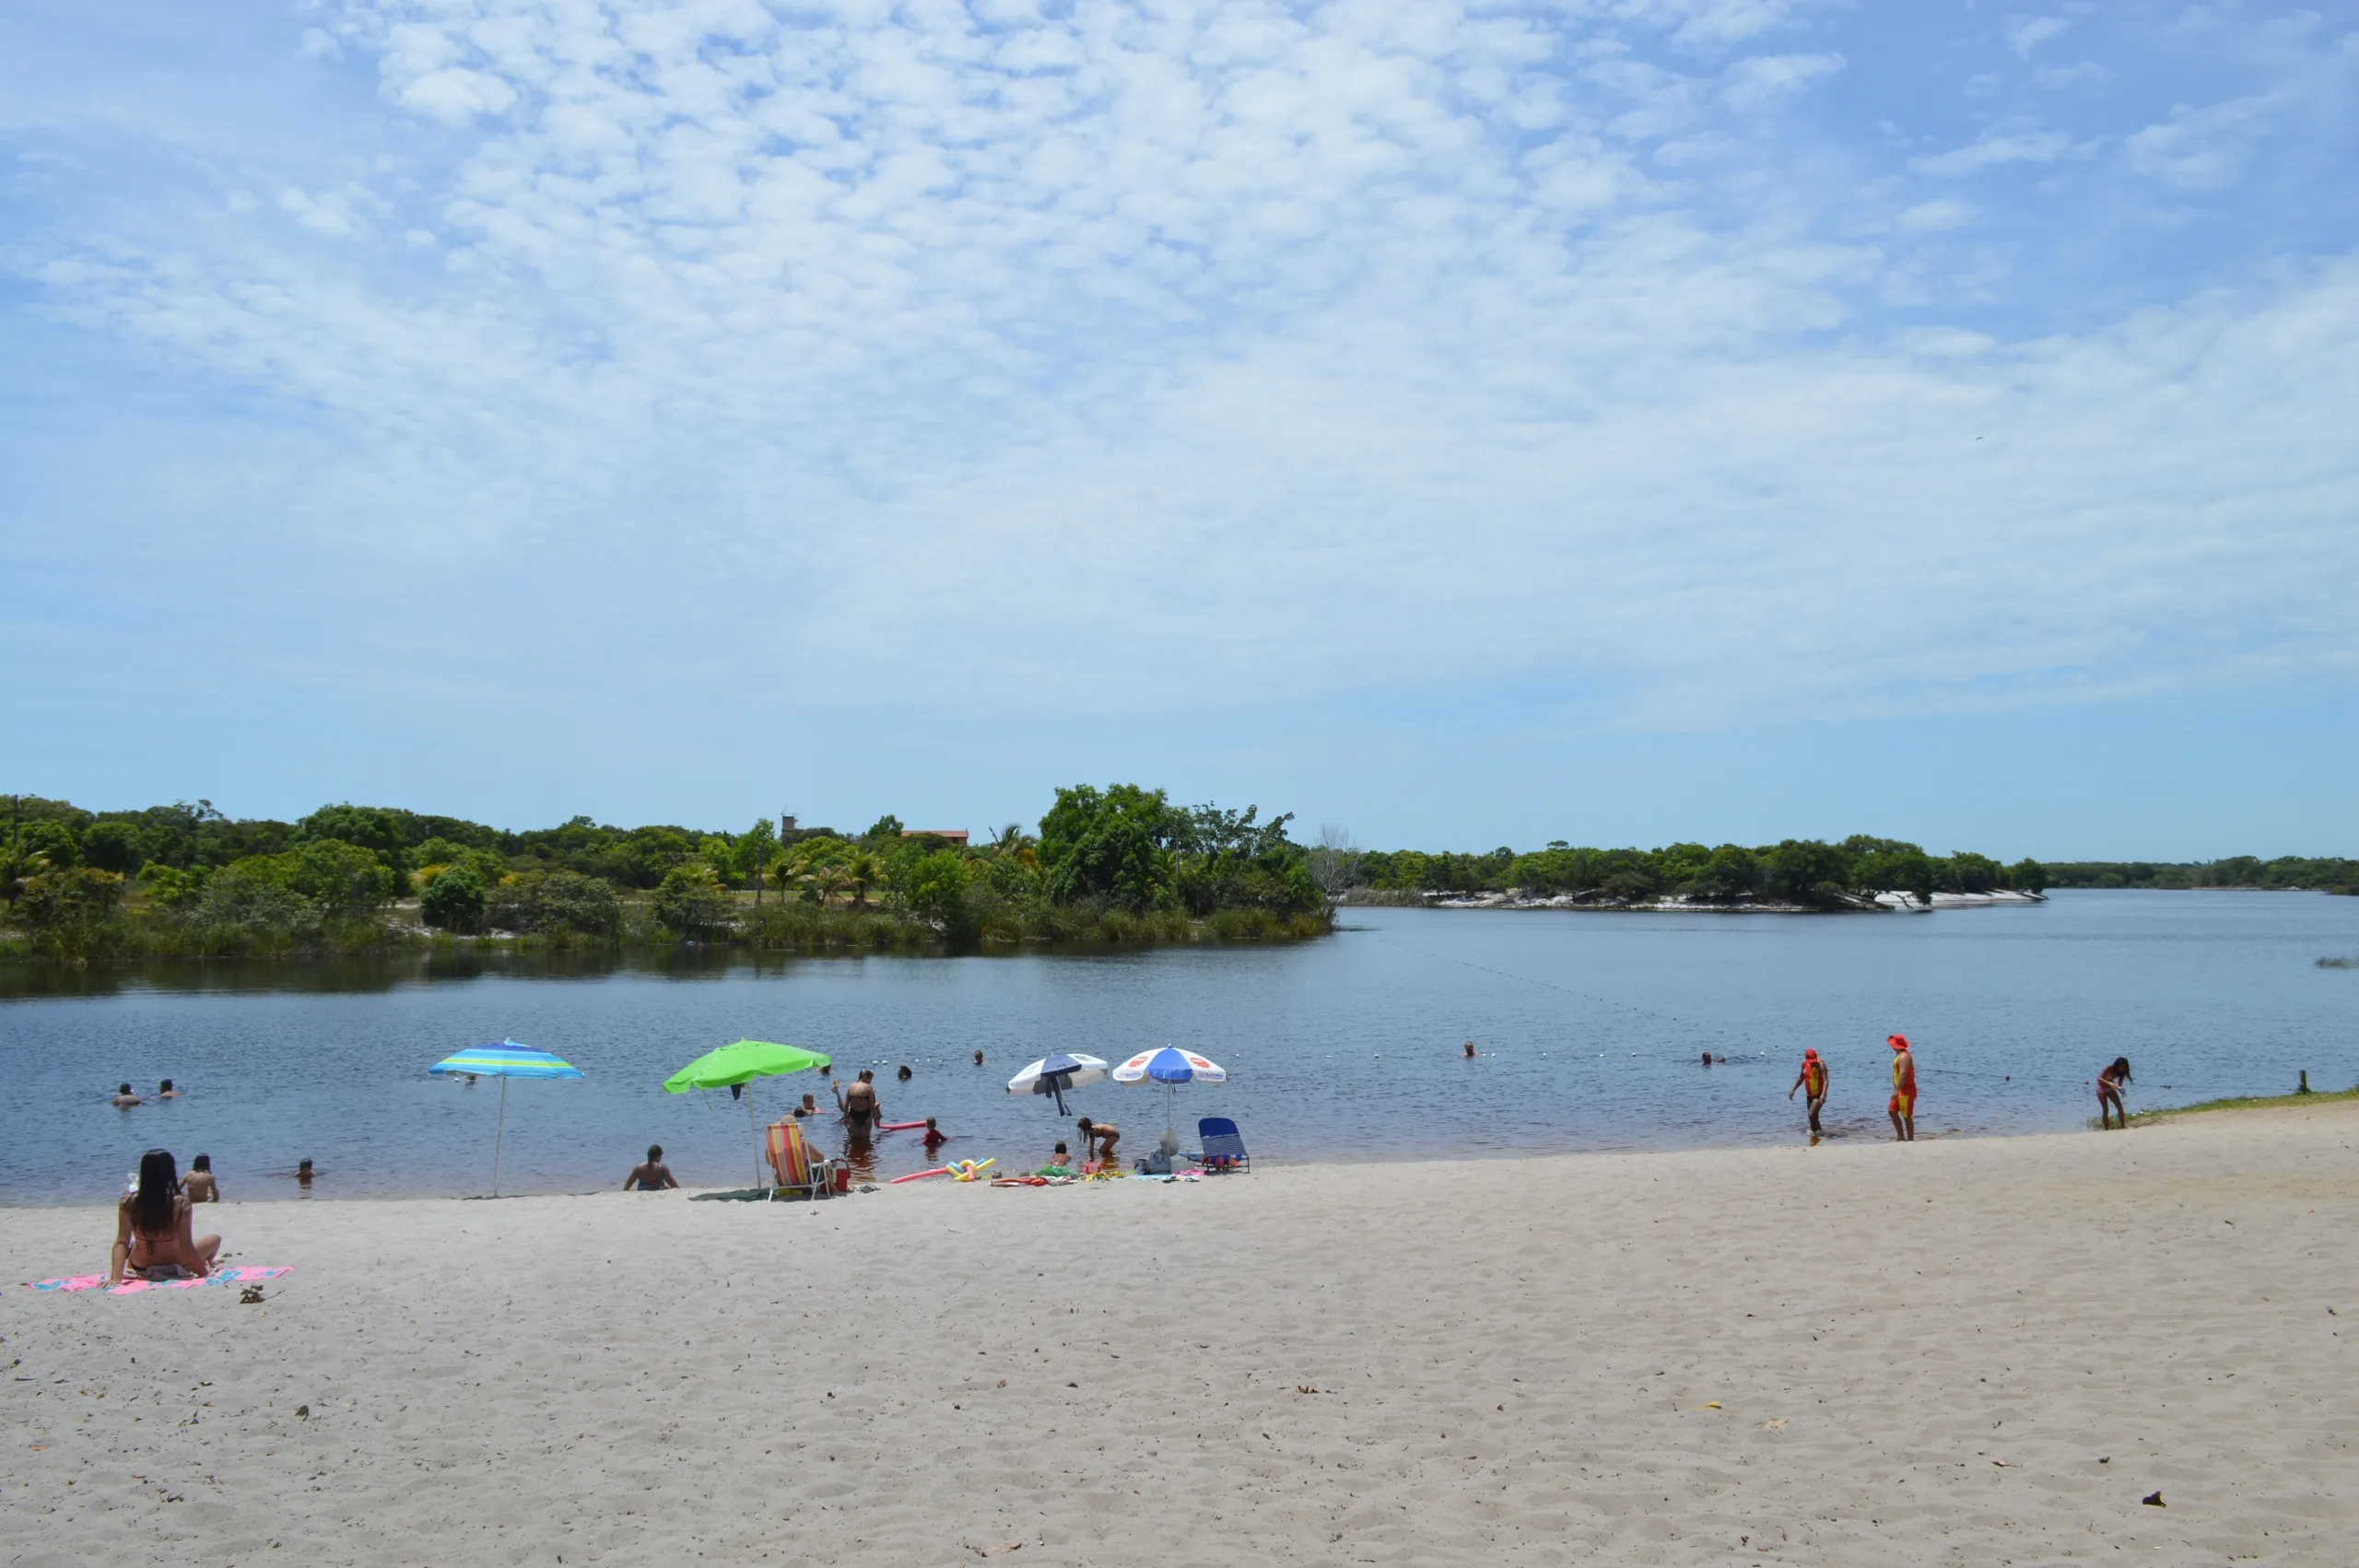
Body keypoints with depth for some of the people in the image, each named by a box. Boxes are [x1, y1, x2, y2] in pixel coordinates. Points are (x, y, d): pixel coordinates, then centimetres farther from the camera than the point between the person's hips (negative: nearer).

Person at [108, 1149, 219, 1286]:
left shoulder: (128, 1202, -19)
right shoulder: (180, 1203, -27)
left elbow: (122, 1242, -22)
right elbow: (185, 1246, -26)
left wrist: (116, 1277, -20)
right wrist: (203, 1271, -15)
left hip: (141, 1270, 3)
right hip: (175, 1269, -3)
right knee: (215, 1239, 25)